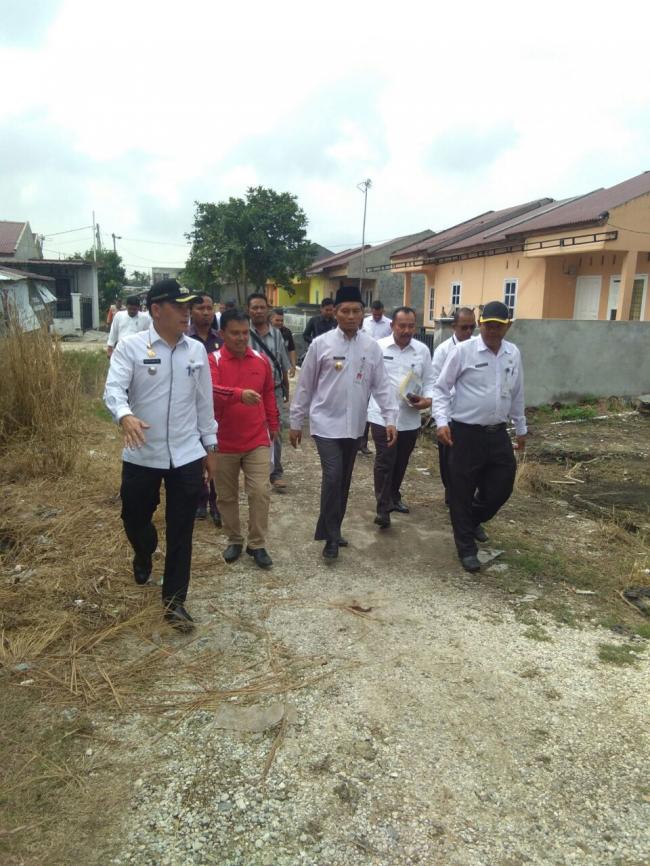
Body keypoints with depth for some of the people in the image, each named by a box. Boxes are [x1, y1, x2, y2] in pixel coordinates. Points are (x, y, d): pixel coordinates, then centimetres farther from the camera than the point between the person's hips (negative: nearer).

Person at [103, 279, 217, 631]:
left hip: (187, 455, 2)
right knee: (134, 517, 15)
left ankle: (174, 600, 19)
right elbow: (113, 388, -17)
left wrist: (210, 445, 12)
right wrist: (125, 415, -39)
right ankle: (143, 555, 51)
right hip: (141, 455, -2)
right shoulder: (130, 347, -6)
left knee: (181, 532, 5)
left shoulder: (196, 350, 5)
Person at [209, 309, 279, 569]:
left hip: (257, 440, 2)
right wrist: (239, 394, -44)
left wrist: (273, 425, 18)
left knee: (260, 491, -4)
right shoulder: (212, 360, -9)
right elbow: (211, 390, -28)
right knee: (226, 496, 11)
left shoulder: (262, 360, 3)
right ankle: (234, 540, 30)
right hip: (224, 442, -1)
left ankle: (257, 544, 11)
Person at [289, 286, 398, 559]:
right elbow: (305, 385, 0)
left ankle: (329, 530, 29)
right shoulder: (321, 344, -5)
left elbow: (382, 385, 2)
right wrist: (296, 422, 1)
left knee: (344, 480, 13)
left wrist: (390, 419, -8)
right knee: (332, 477, -13)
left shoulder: (371, 347, 2)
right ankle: (332, 535, 3)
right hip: (326, 423, -4)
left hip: (354, 425, 4)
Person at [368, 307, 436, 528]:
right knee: (384, 462, -4)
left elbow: (429, 380, 8)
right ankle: (383, 508, 3)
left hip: (410, 418, 4)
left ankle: (394, 497, 36)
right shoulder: (378, 347, -5)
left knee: (401, 462, 17)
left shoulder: (422, 350, 4)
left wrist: (428, 399, -10)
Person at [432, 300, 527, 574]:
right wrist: (442, 421, -19)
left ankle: (474, 520, 42)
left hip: (498, 433, 5)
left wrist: (521, 428, 20)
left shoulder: (513, 354, 7)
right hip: (466, 433, -5)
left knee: (502, 486, 12)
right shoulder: (463, 351, -9)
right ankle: (466, 547, 22)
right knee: (462, 492, 4)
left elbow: (517, 394, 16)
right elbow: (441, 388, -7)